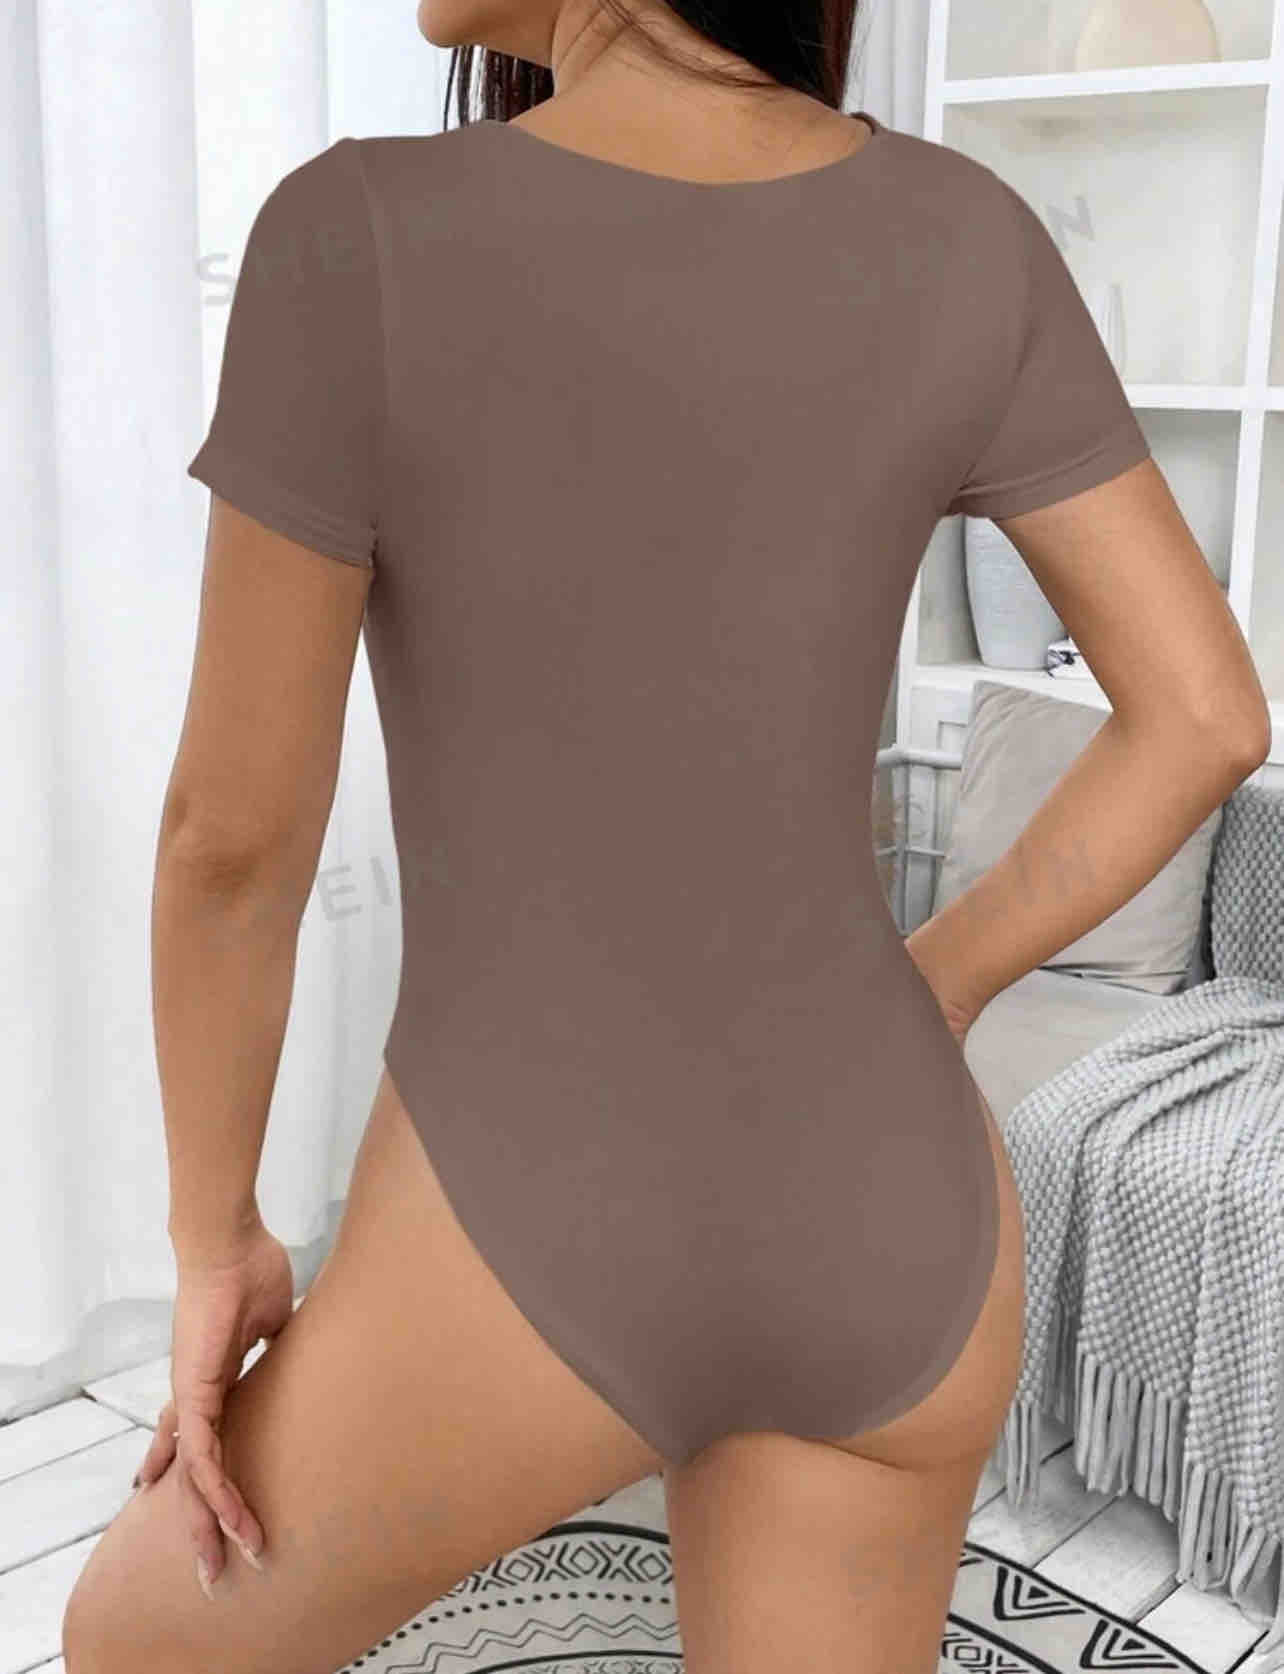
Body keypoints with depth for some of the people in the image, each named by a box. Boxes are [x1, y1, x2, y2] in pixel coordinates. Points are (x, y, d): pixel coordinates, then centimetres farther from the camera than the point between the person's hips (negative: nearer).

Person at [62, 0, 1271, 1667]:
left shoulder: (363, 241, -16)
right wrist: (918, 1013, 10)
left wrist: (213, 1242, 4)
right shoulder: (966, 237, -4)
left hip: (533, 1263, -4)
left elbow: (233, 827, -11)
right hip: (889, 1231, 5)